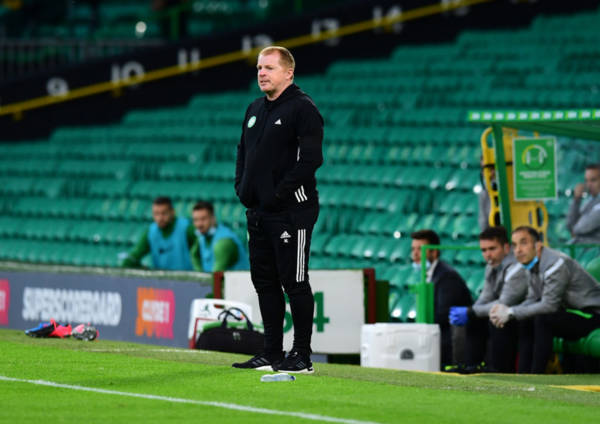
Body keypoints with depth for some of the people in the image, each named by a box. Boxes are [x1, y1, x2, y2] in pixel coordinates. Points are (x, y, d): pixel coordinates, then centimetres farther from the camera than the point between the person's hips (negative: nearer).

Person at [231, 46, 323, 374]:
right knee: (264, 282, 10)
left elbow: (310, 159, -17)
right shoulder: (255, 110, 17)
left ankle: (301, 356, -2)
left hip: (291, 211, -9)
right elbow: (243, 152, 25)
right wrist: (242, 187, 9)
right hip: (258, 211, 9)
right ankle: (272, 354, 16)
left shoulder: (302, 109, -9)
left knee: (294, 282, -6)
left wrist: (280, 193, -19)